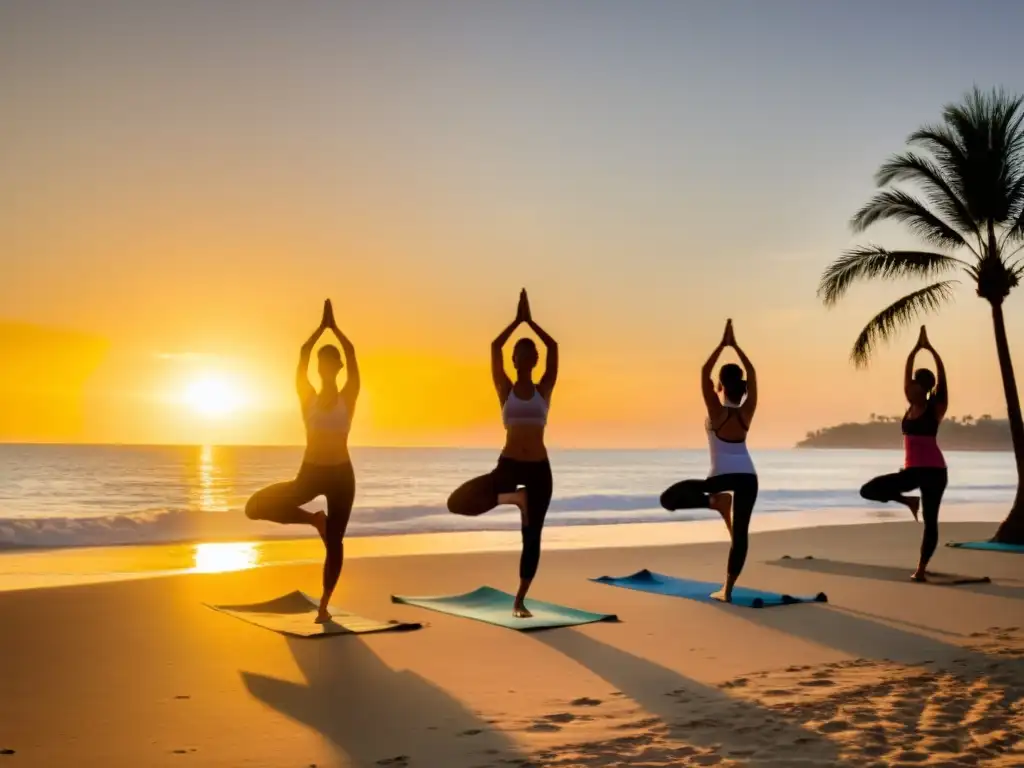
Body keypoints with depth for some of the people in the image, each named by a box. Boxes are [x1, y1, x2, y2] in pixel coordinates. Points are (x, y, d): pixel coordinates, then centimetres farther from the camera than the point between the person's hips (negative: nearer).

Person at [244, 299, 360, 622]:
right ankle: (314, 519, 7)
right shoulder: (307, 397, 1)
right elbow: (303, 353, -6)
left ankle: (324, 605, 15)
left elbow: (351, 352, -9)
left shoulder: (348, 397, -2)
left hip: (341, 474, -1)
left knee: (334, 542, 1)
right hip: (310, 473, 2)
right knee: (256, 507, -12)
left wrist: (334, 326, -3)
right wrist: (323, 325, -4)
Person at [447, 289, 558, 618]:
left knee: (532, 537, 3)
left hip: (539, 468, 0)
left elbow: (554, 347, -1)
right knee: (457, 502, -19)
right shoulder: (505, 390, 5)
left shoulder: (544, 390, 7)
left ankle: (520, 601, 17)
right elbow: (495, 347, -4)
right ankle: (512, 497, 1)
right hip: (508, 465, 0)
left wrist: (530, 321, 2)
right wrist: (517, 319, -2)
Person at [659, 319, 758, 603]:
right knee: (740, 534, 6)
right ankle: (727, 589, 4)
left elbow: (704, 372, -8)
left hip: (721, 477, -4)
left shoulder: (717, 412, -8)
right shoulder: (747, 412, 1)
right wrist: (734, 345, 9)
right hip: (748, 476, 4)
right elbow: (752, 373, 10)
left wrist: (722, 344, -4)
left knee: (669, 499, 6)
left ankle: (716, 501, -9)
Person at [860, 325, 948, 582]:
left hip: (933, 470, -4)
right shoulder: (911, 407, 7)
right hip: (911, 470, 4)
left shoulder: (935, 408, -3)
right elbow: (906, 374, 9)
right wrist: (916, 348, 9)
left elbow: (941, 376, -6)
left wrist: (929, 348, -4)